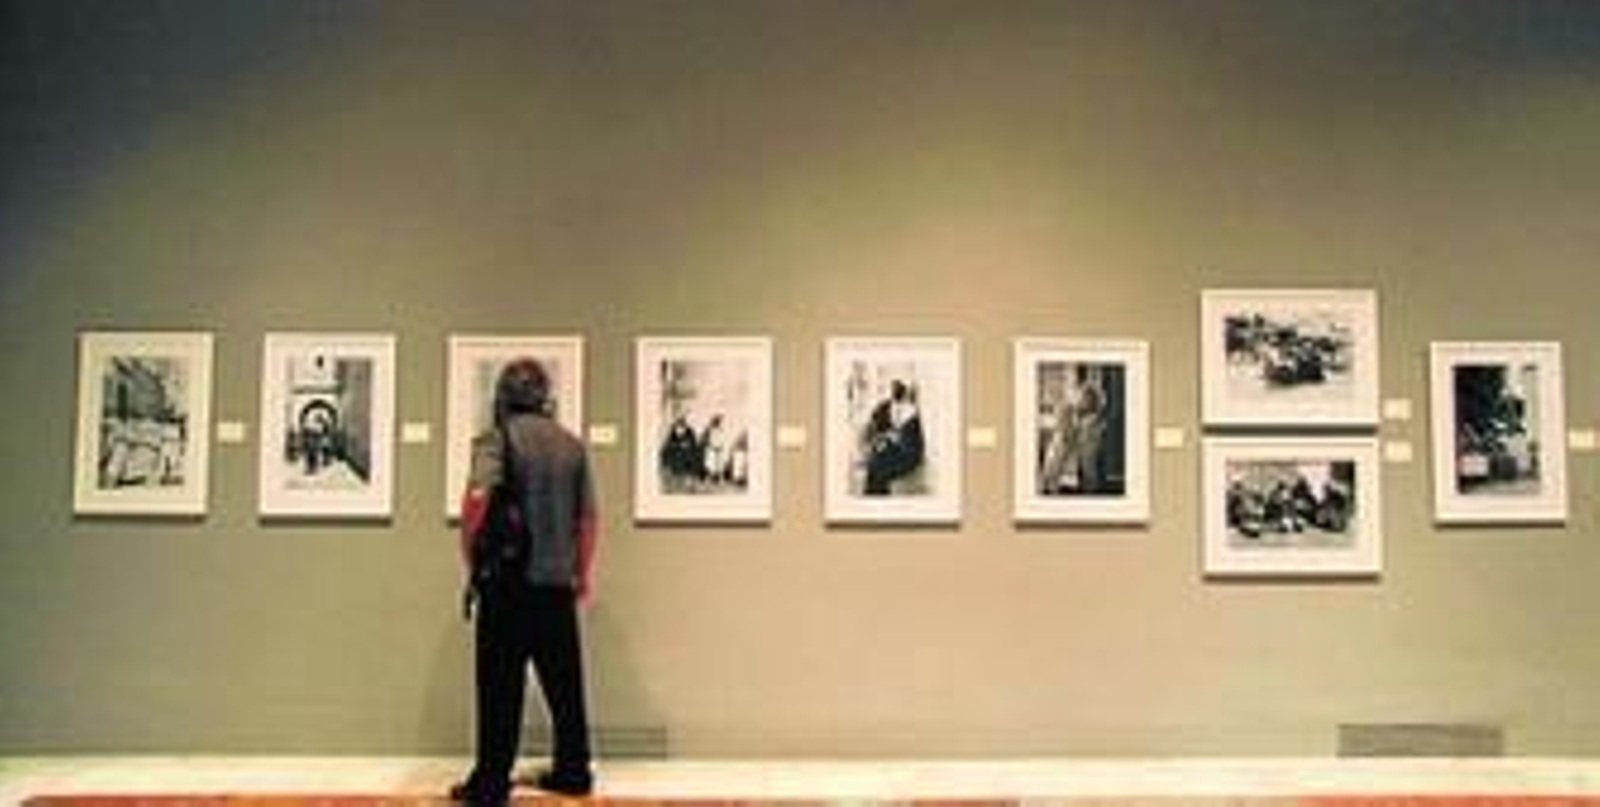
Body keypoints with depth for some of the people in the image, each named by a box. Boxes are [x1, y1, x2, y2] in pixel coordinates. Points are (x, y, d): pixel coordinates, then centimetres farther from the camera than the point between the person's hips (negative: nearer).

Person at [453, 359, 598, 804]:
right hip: (558, 582, 5)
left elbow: (476, 500, -20)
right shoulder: (572, 445, 9)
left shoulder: (497, 439, -6)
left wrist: (470, 558, -6)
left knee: (501, 687, 2)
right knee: (564, 683, 12)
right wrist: (582, 574, 21)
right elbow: (587, 518, 11)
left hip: (509, 581, -4)